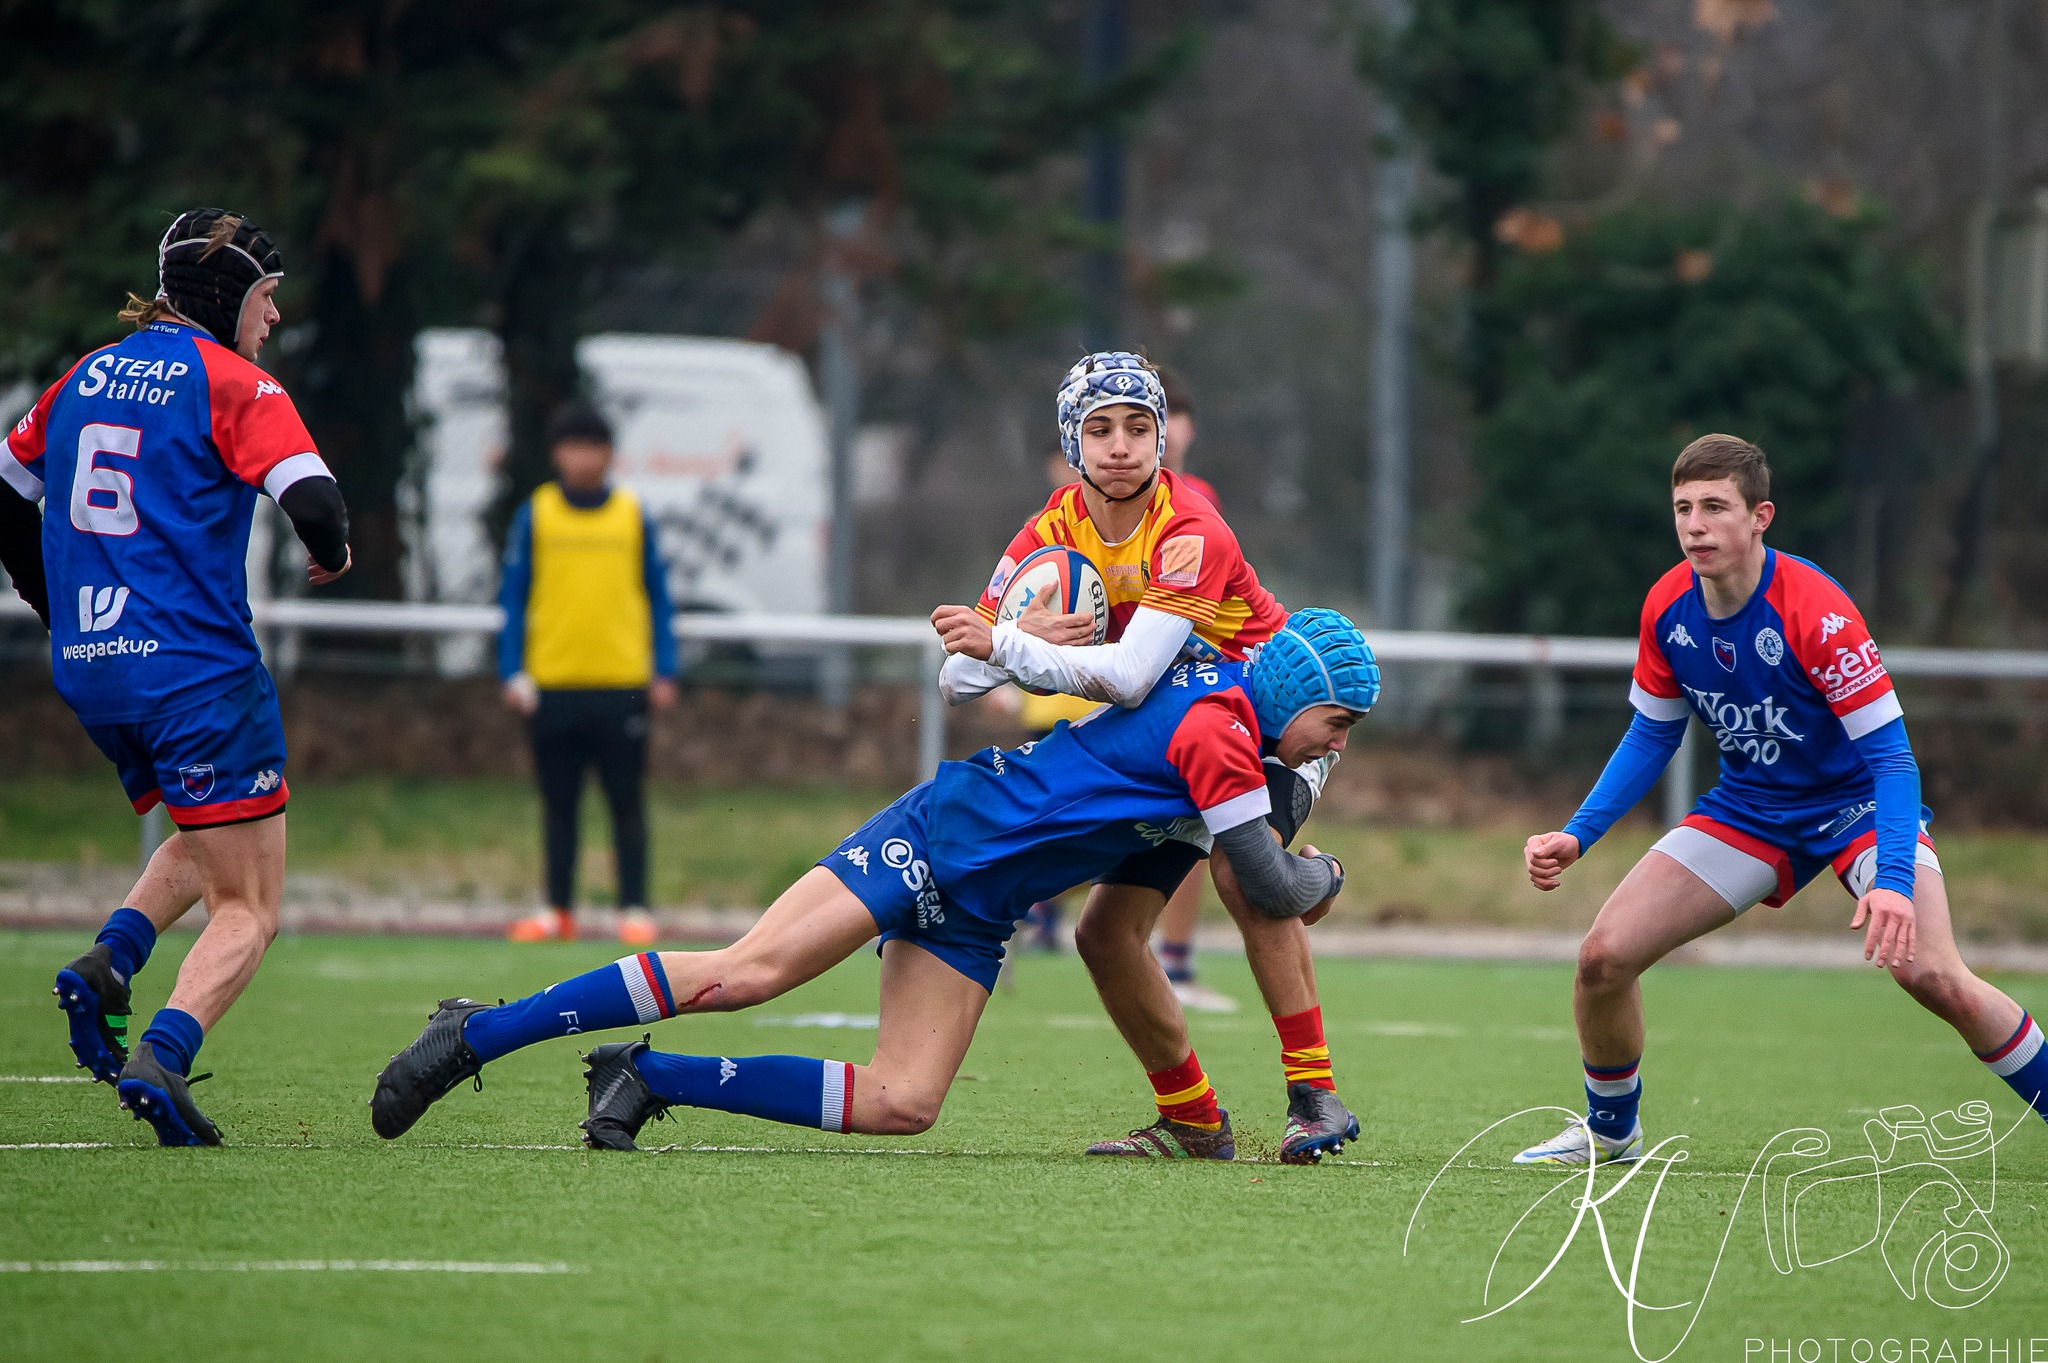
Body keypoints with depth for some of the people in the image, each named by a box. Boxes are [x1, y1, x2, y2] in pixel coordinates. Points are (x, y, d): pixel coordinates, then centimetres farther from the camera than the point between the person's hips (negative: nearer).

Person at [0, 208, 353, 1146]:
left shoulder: (85, 379, 14)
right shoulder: (231, 384, -6)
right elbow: (313, 504, -18)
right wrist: (331, 552, 5)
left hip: (87, 672, 7)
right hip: (196, 671, -7)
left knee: (204, 845, 28)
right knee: (248, 910, -2)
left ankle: (108, 962, 3)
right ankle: (162, 1057, -25)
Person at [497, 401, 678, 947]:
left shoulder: (633, 515, 6)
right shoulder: (535, 515, 5)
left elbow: (657, 596, 9)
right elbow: (513, 599, 7)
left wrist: (663, 671, 3)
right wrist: (513, 673, -1)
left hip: (621, 681, 0)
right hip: (553, 684, 0)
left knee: (627, 802, 0)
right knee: (558, 803, 5)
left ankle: (634, 909, 4)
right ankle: (558, 910, 11)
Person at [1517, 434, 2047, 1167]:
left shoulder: (1815, 609, -28)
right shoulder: (1668, 607, -11)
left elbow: (1890, 753, -28)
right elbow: (1651, 736, 6)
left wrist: (1893, 879, -41)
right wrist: (1577, 836, -4)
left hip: (1857, 802, -5)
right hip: (1747, 807, 5)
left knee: (1932, 975, -27)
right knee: (1603, 955, -7)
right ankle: (1610, 1130, 18)